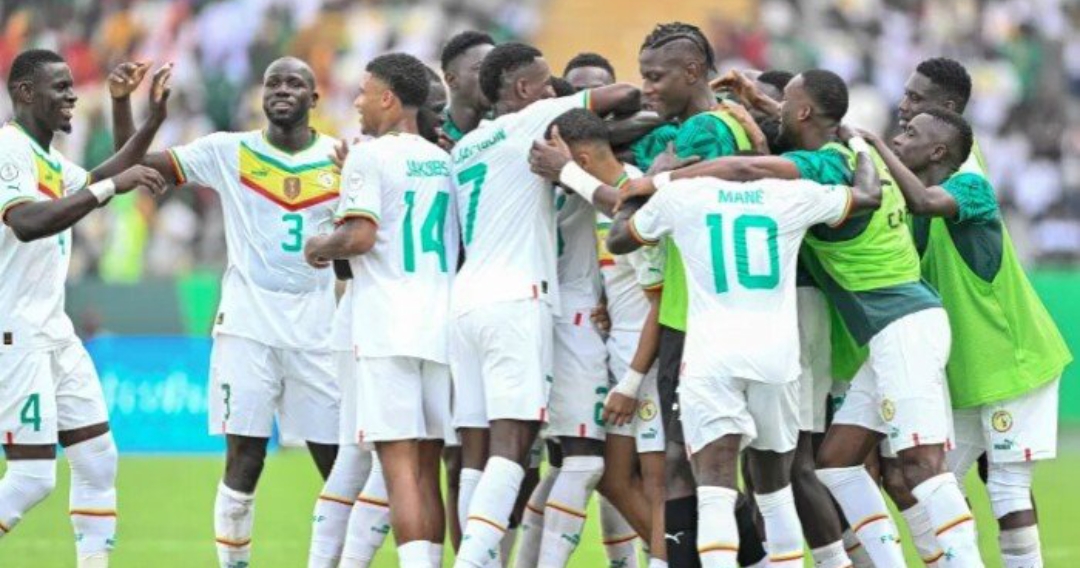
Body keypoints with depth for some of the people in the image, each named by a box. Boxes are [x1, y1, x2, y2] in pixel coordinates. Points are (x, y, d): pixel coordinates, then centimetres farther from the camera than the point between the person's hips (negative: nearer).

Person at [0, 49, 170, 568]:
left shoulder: (47, 157, 15)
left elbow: (97, 182, 33)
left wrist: (153, 119, 23)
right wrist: (110, 187, -33)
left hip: (53, 331, 10)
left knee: (98, 459, 8)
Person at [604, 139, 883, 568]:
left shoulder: (681, 194, 4)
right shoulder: (793, 195, 7)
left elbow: (617, 240, 22)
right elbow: (870, 196, 24)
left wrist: (651, 181, 35)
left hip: (712, 356, -2)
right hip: (777, 355, 2)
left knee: (715, 491, -12)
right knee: (774, 488, 20)